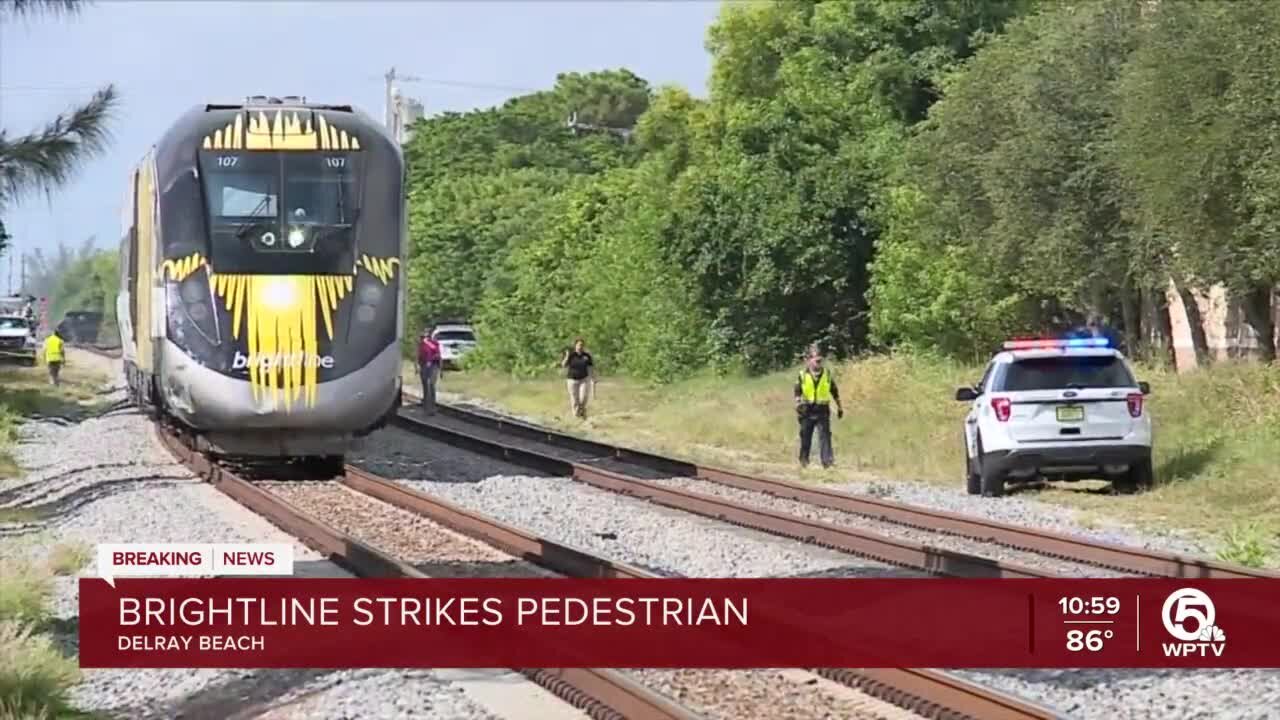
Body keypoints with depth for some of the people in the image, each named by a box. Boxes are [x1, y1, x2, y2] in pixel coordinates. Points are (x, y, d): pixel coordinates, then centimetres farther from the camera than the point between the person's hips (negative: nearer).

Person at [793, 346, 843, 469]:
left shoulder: (827, 374, 4)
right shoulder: (803, 375, -1)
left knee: (825, 435, -10)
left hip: (822, 410, 0)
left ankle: (827, 460, -13)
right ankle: (803, 460, 23)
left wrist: (839, 407, 18)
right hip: (807, 410, 0)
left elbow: (835, 392, 14)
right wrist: (798, 405, -18)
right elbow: (797, 392, -3)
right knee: (805, 437, 9)